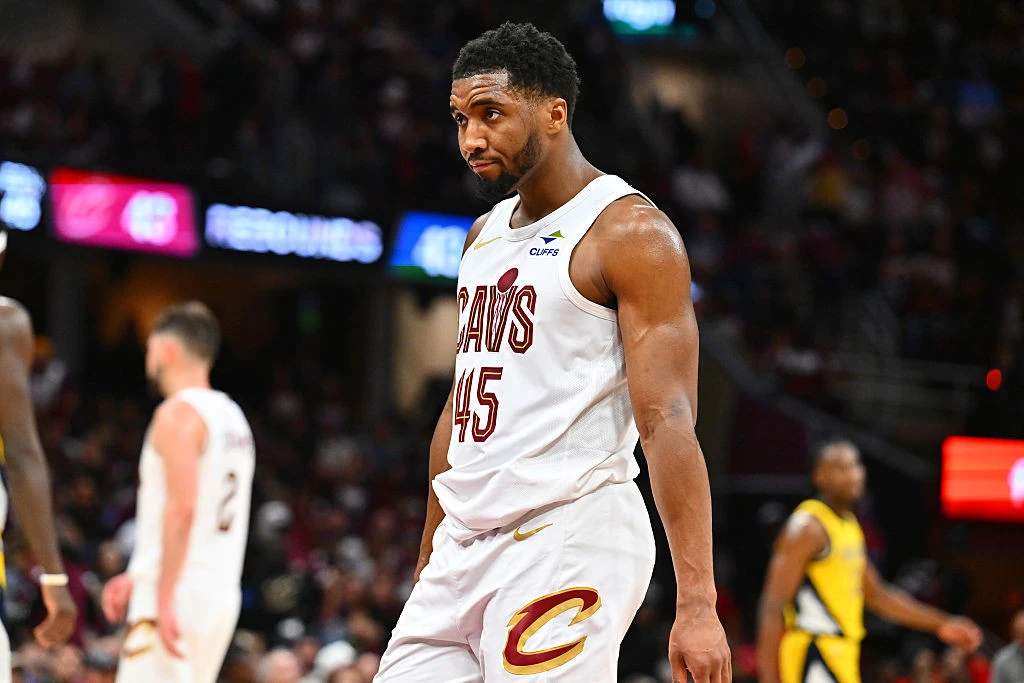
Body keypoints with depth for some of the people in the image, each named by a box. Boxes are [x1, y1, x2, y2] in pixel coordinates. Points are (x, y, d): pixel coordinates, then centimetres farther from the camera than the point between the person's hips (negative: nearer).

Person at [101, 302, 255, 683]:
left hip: (180, 594, -9)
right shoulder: (233, 418, 18)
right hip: (221, 591, 9)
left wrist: (163, 598, -23)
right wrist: (138, 577, 28)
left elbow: (181, 509, -21)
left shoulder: (178, 413, -10)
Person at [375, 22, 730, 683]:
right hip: (467, 545, 8)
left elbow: (668, 422, -16)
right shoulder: (486, 234, 17)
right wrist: (427, 568, 23)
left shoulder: (630, 231, -8)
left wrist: (697, 603, -22)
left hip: (568, 540, -8)